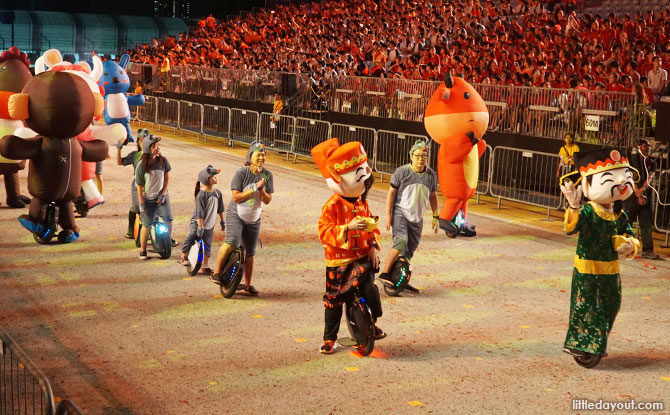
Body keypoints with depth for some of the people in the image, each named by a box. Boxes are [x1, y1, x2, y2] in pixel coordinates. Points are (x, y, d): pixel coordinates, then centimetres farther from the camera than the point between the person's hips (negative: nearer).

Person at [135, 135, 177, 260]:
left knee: (168, 219, -8)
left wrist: (164, 194, -4)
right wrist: (142, 204, -11)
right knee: (146, 225, 2)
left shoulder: (162, 160, -9)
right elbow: (139, 186, -11)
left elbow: (167, 176, 3)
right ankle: (142, 250, 14)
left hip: (161, 196, 2)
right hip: (147, 199, -2)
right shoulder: (141, 166, -16)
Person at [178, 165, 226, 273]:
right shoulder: (201, 195, -21)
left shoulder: (217, 193, -3)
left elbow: (220, 209, 11)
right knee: (189, 240, 4)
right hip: (197, 224, -5)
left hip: (209, 225, 5)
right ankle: (183, 258, 26)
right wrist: (200, 227, -21)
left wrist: (222, 221, 16)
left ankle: (205, 266, 17)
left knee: (207, 245, 8)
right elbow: (199, 213, -21)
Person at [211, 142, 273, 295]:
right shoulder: (241, 173, -14)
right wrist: (254, 189, -22)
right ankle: (216, 272, -15)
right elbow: (236, 197, -17)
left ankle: (247, 285, 22)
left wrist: (261, 190, -21)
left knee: (250, 253, 9)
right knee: (232, 243, -29)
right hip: (235, 215, -4)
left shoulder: (267, 175, -3)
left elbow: (268, 200, -3)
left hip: (253, 219, 4)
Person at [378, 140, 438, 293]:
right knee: (401, 241, -26)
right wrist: (388, 215, -10)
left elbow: (433, 196, 14)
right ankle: (385, 273, -21)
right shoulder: (402, 171, -9)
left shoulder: (431, 175, 3)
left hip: (416, 217, 5)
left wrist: (435, 217, 12)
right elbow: (391, 192, -6)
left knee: (410, 249, 9)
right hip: (400, 212, -5)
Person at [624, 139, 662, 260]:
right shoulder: (632, 158, -1)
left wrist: (642, 190, -23)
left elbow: (649, 178, -4)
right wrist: (638, 195, -17)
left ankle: (647, 250, 1)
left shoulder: (652, 163, 12)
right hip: (632, 195, -4)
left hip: (646, 196, 4)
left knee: (646, 223, 1)